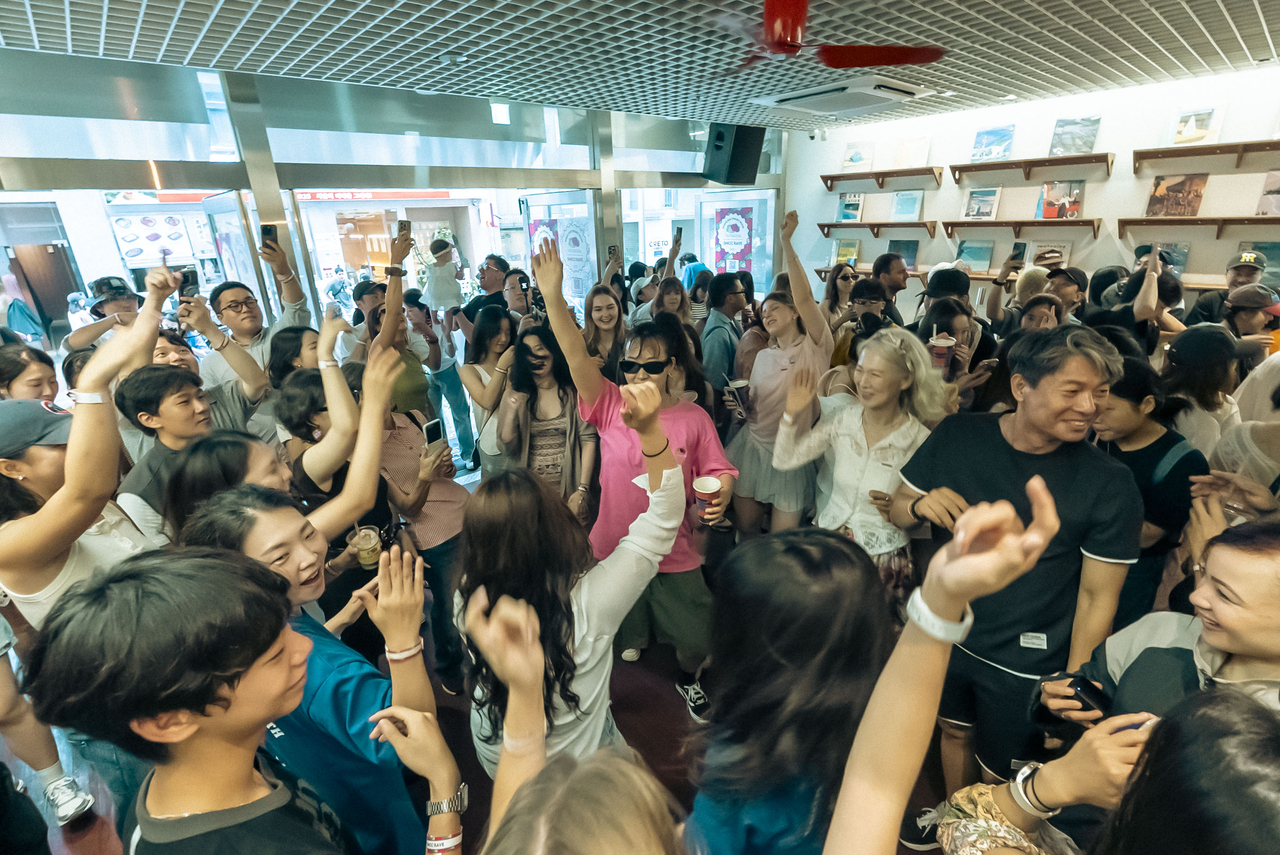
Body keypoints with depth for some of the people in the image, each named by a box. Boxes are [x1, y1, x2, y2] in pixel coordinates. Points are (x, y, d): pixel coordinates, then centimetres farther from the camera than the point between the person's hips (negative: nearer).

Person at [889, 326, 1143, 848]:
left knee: (1001, 783, 15)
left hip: (1027, 666, -3)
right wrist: (920, 505, -24)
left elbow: (1098, 595, -13)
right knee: (954, 731, 26)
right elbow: (898, 511, -2)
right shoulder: (957, 436, -11)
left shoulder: (1110, 486, -18)